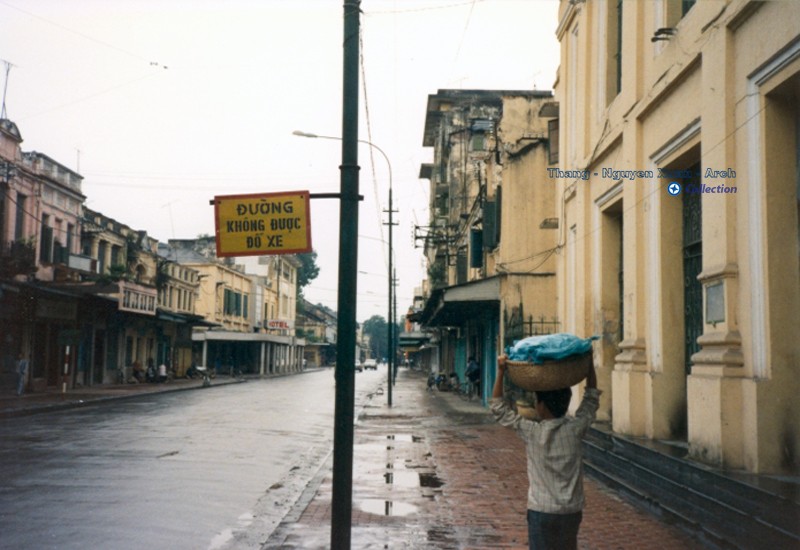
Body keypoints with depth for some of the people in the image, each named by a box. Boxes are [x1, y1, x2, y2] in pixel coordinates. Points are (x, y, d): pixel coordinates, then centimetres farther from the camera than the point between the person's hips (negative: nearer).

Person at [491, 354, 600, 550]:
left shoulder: (532, 432, -11)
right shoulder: (575, 429, -7)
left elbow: (499, 409, -2)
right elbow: (592, 398, 8)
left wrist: (501, 371, -4)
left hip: (541, 511, -2)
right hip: (571, 510, 3)